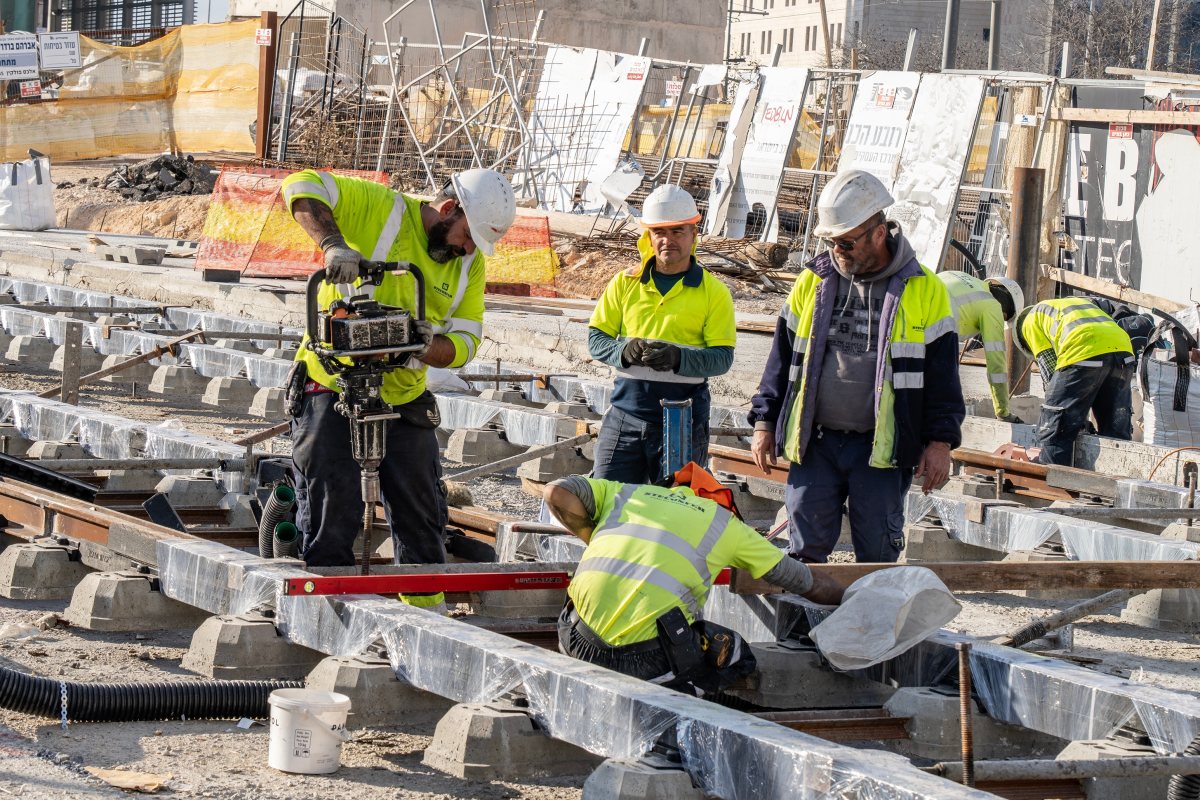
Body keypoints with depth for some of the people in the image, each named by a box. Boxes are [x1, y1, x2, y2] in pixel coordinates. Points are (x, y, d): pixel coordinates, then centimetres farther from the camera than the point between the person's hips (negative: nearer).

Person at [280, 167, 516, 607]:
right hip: (333, 387, -5)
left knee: (421, 521, 10)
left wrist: (429, 347, -23)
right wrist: (333, 243, -37)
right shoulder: (380, 209, -13)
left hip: (404, 398, 5)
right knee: (332, 520, -6)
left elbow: (465, 341, 0)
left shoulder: (469, 263, 3)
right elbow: (301, 186, -22)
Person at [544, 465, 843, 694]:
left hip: (583, 640, 3)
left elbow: (557, 493, 11)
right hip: (648, 653, -3)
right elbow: (807, 583, 25)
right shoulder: (724, 522, 20)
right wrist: (849, 601, 43)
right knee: (737, 657, 20)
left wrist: (595, 539, 26)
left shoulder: (624, 492, 25)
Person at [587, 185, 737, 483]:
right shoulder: (625, 283, 11)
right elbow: (596, 338, 8)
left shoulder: (713, 292, 3)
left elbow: (722, 357, -5)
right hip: (626, 411, 2)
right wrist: (624, 351, -14)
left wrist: (679, 358, -23)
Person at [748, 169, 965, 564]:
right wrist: (765, 422, 10)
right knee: (807, 546, 2)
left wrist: (940, 441, -4)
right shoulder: (813, 282, 8)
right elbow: (783, 357, 14)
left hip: (881, 449, -2)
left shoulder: (924, 290, 0)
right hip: (814, 443, 2)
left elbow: (942, 373, 1)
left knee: (877, 553, 1)